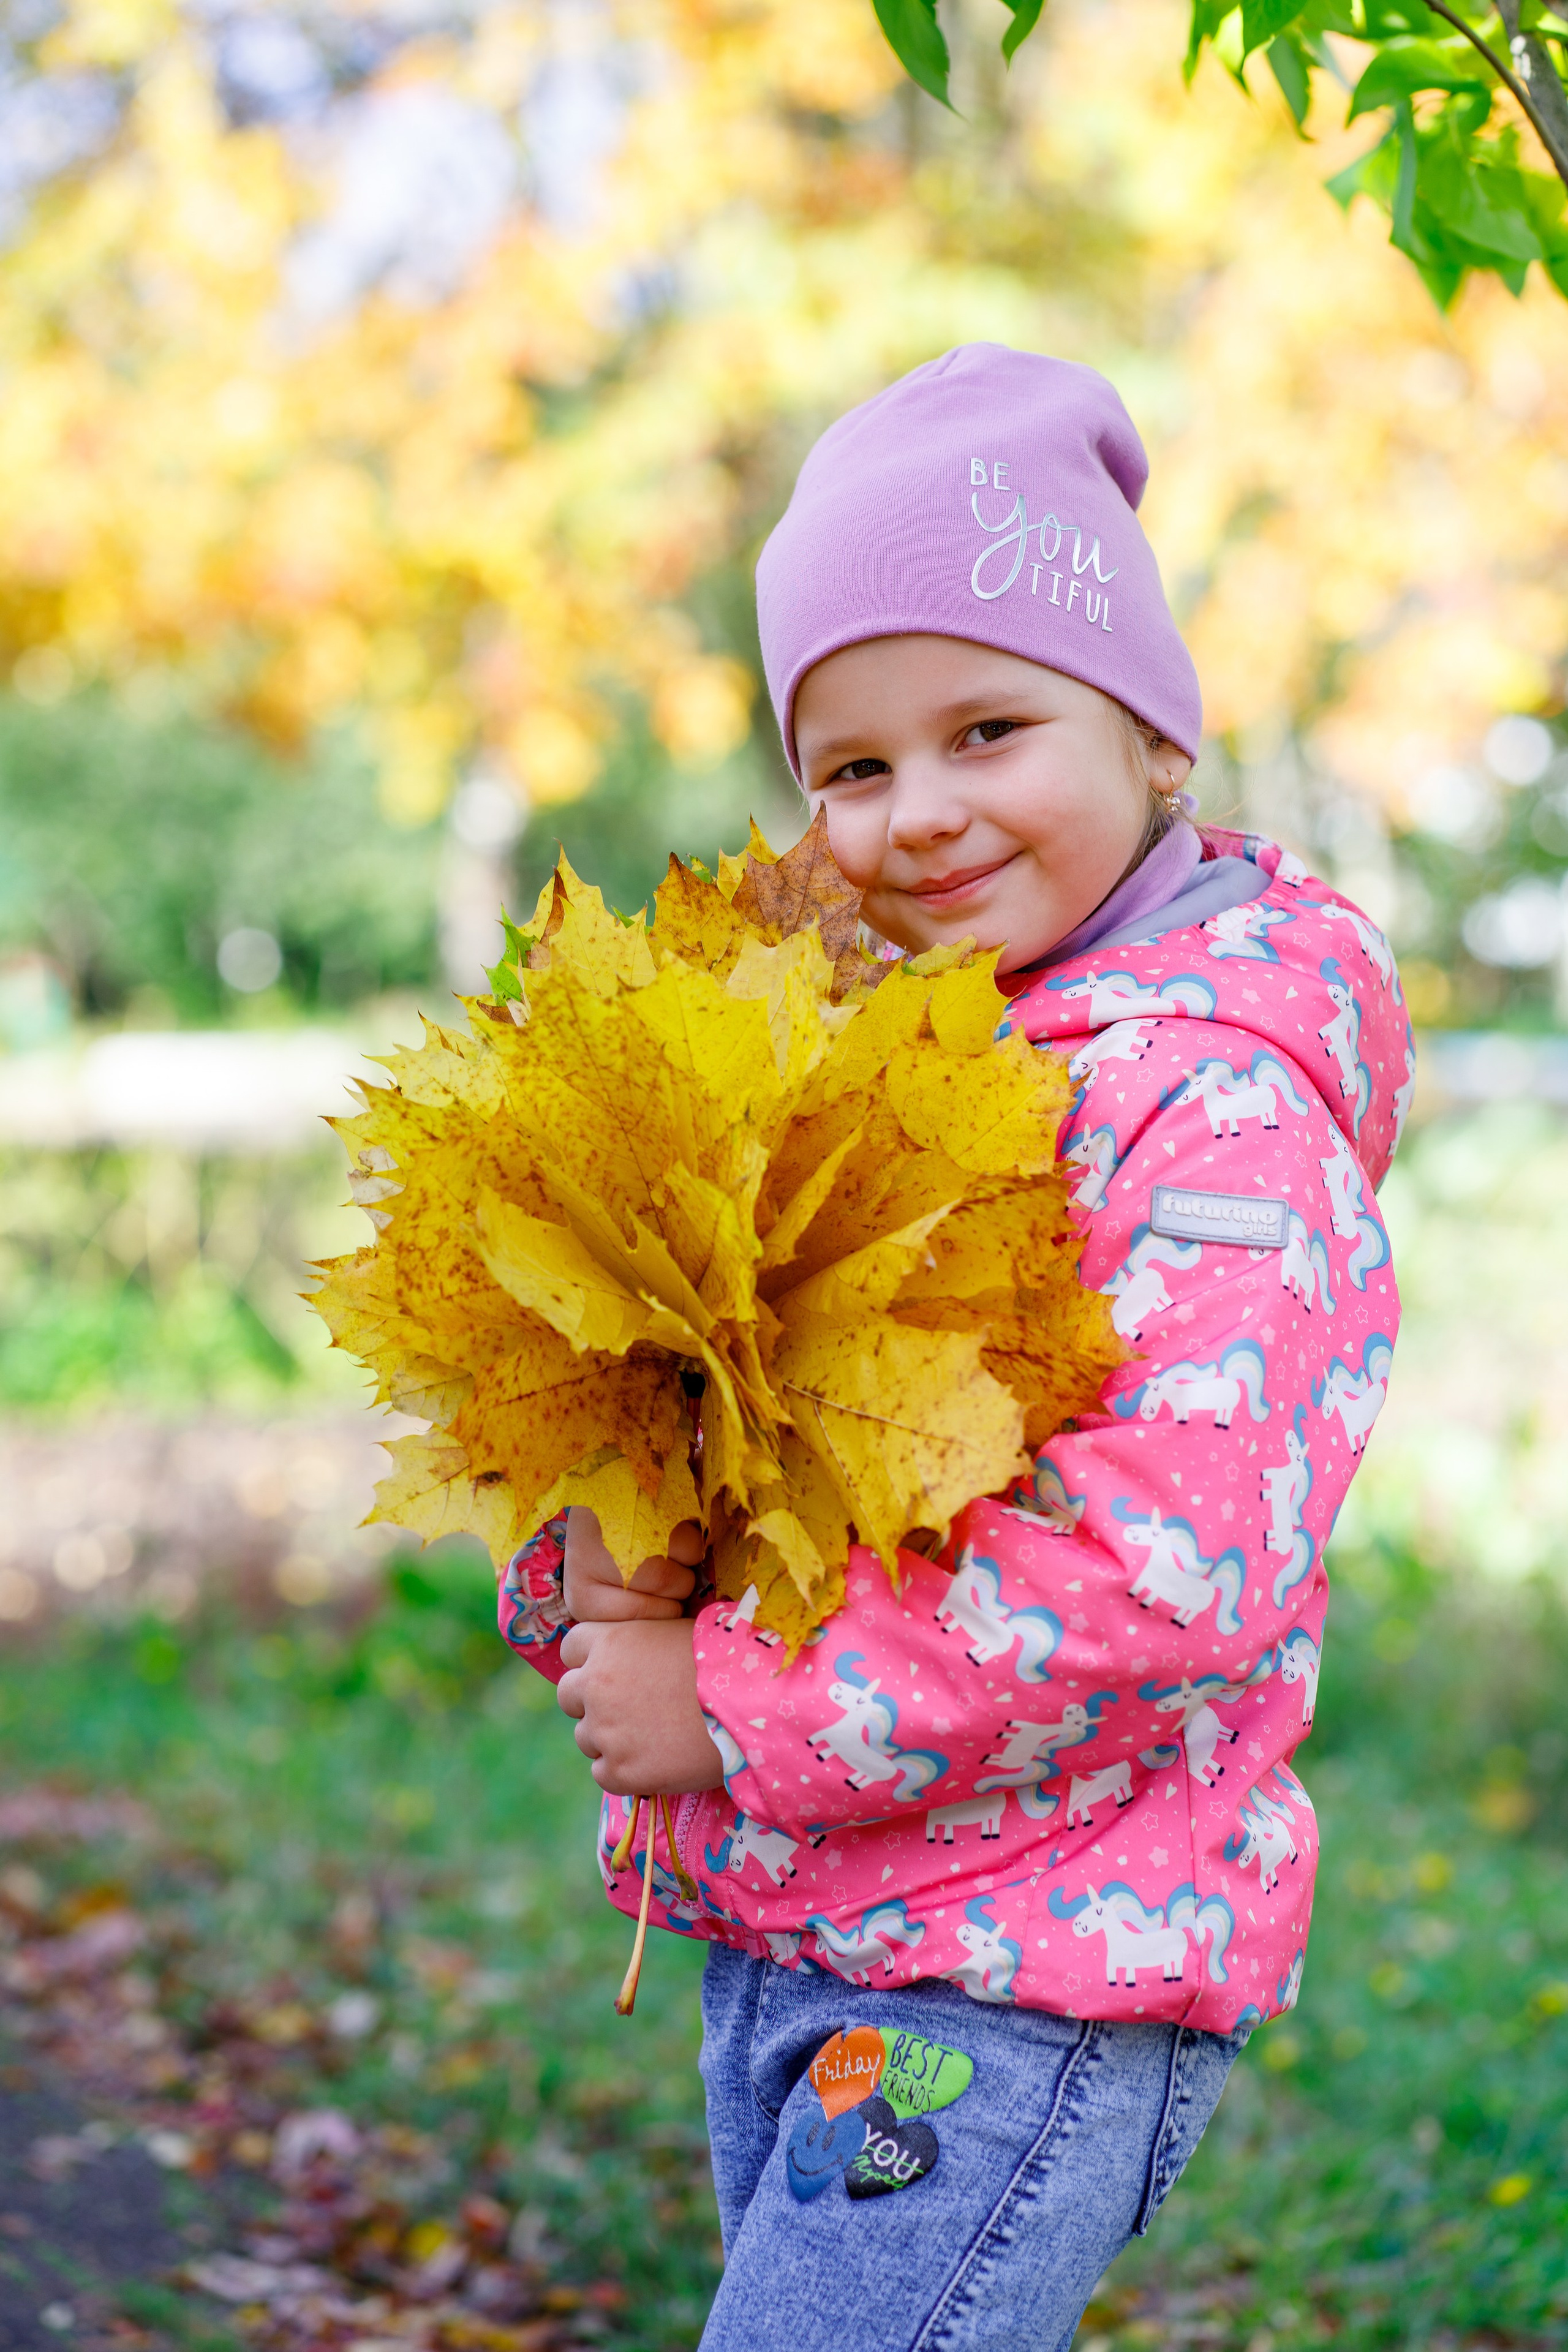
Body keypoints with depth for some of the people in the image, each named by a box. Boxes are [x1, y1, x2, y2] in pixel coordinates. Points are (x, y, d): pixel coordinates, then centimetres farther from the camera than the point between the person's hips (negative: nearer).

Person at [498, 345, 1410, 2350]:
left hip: (1025, 1982, -8)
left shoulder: (1223, 1108, -14)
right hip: (778, 1940, 8)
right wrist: (598, 1580, -8)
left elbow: (1172, 1566, -24)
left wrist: (737, 1708, -19)